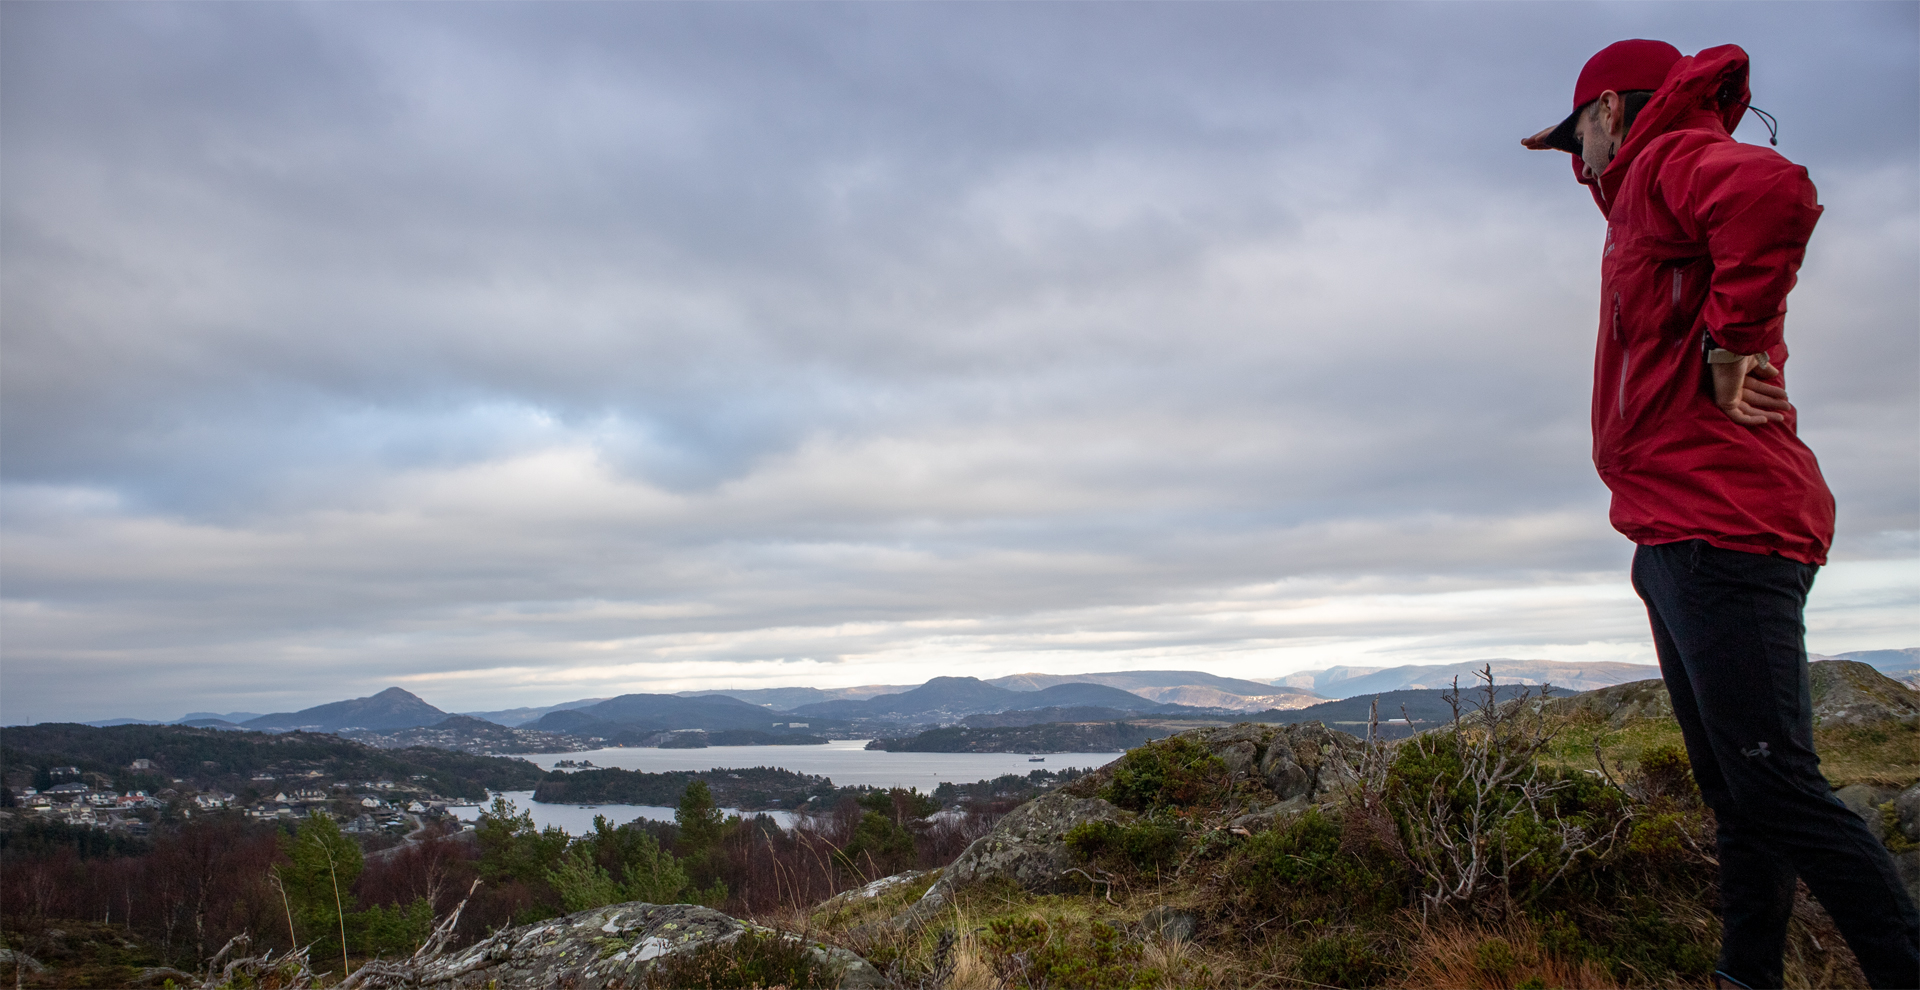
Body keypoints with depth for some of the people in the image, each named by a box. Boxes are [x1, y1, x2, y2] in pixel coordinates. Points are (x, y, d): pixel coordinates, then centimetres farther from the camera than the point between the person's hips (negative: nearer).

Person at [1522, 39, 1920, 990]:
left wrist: (1729, 342, -20)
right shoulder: (1650, 206, 26)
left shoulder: (1669, 158, -4)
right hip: (1686, 543, 11)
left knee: (1774, 786, -12)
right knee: (1735, 794, 13)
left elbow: (1776, 191, -27)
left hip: (1717, 534, -11)